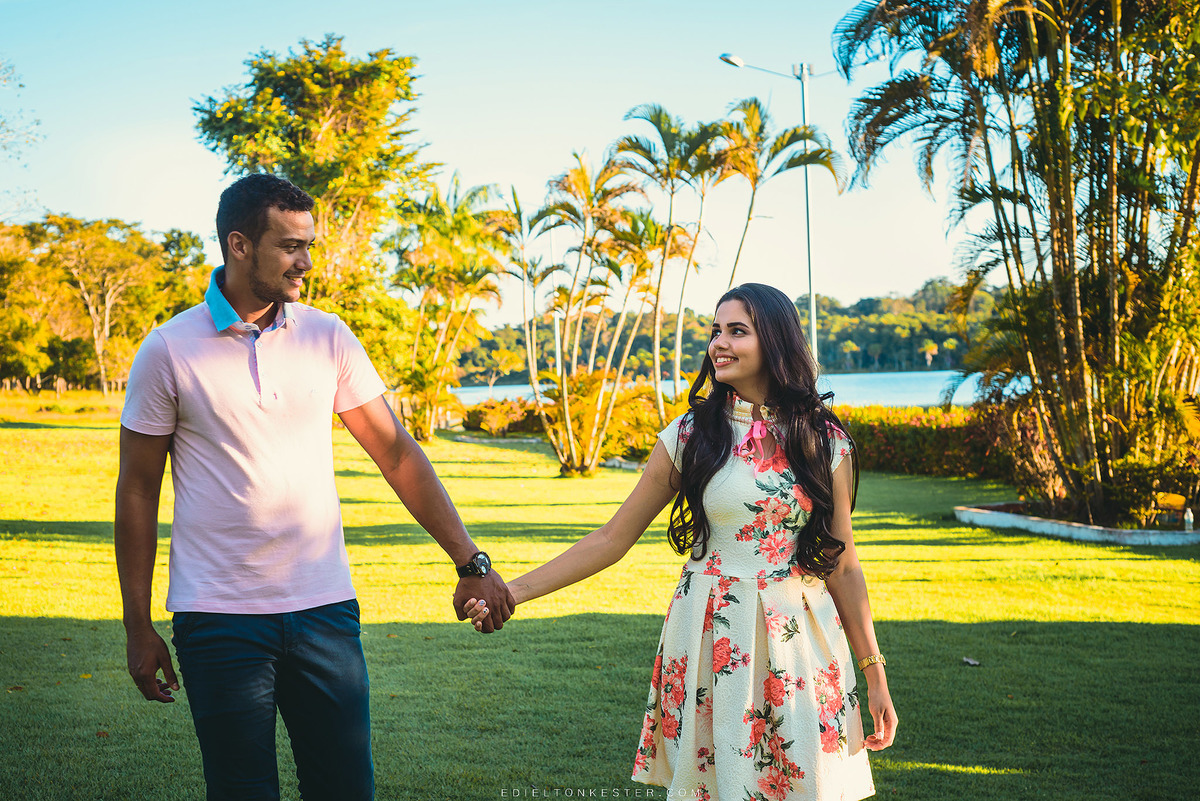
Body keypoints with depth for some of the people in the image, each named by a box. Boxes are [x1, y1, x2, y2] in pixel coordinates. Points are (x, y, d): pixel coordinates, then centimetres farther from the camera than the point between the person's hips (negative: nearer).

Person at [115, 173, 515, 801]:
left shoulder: (329, 338, 4)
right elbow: (137, 490, 1)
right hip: (218, 618, -2)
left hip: (324, 609, 3)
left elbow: (396, 452, 5)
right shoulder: (168, 351, -4)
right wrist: (137, 629, 1)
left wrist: (470, 561, -2)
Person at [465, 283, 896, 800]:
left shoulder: (825, 442, 1)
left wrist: (874, 674, 5)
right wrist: (514, 591, -4)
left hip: (799, 640, 0)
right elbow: (613, 538, 3)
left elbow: (841, 563, 6)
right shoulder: (689, 436, 0)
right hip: (709, 639, 0)